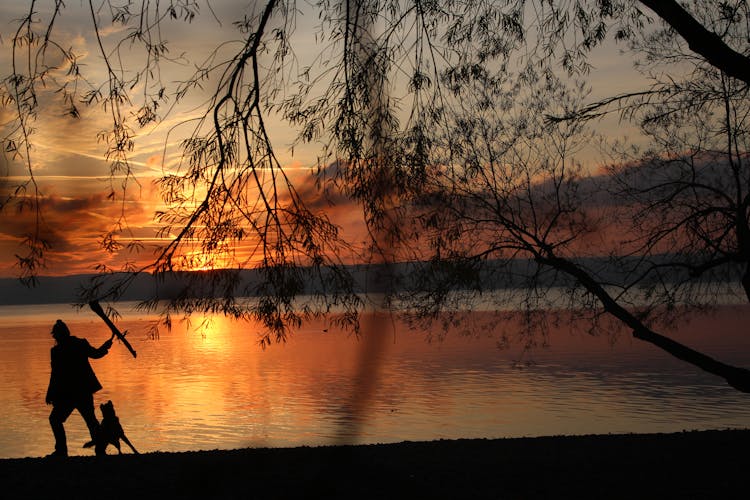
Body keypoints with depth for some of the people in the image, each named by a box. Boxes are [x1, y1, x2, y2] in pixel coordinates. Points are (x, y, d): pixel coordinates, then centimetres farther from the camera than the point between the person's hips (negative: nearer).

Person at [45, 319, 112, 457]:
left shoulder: (56, 351, -12)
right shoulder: (82, 344, 1)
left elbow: (55, 375, -12)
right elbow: (96, 354, 18)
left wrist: (50, 395, -6)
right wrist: (107, 345, 35)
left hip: (67, 393, -5)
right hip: (85, 390, 5)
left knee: (55, 419, 8)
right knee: (90, 419, 14)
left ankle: (61, 450, 0)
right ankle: (100, 449, 11)